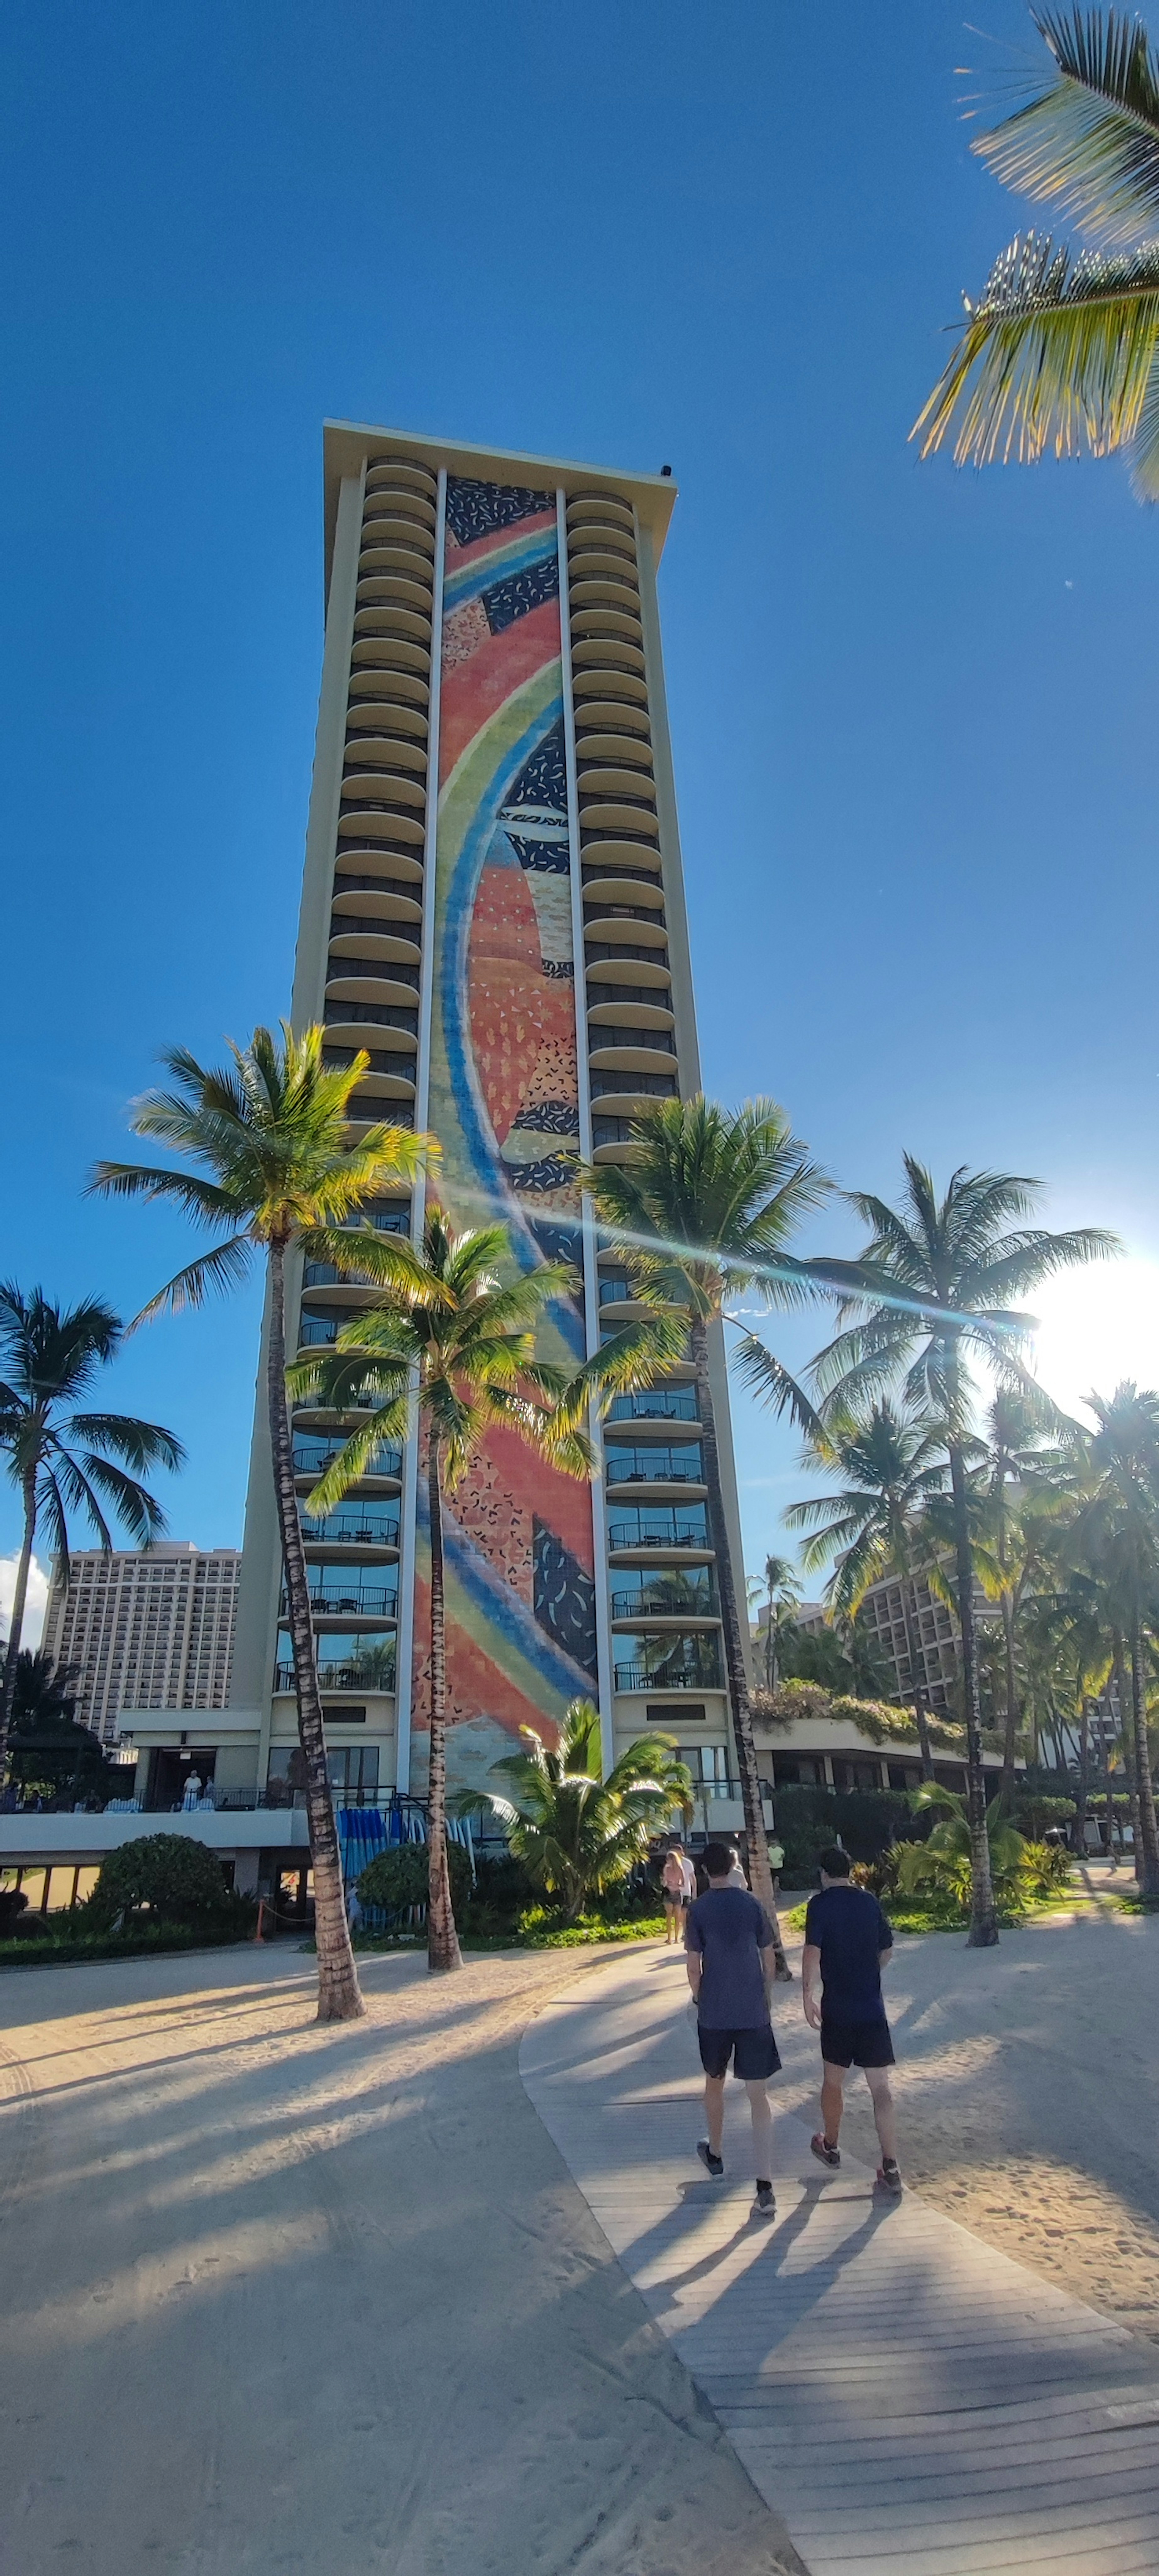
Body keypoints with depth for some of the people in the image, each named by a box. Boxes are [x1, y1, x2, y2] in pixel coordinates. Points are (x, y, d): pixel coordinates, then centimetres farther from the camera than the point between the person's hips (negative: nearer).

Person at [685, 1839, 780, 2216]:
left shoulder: (698, 1910, -7)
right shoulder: (752, 1904, -1)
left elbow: (694, 1965, -7)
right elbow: (769, 1958, 4)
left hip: (714, 2013, -1)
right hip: (754, 2014, 1)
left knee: (714, 2083, 23)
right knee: (758, 2096, 3)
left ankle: (715, 2155, 41)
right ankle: (765, 2186, -5)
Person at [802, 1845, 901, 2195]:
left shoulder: (820, 1904, -8)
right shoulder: (869, 1901, 4)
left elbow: (813, 1952, -19)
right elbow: (887, 1950, 12)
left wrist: (808, 1995, -12)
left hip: (837, 2009, -2)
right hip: (873, 2009, 3)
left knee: (833, 2080, 16)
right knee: (880, 2087, 4)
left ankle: (830, 2147, 33)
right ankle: (891, 2168, 1)